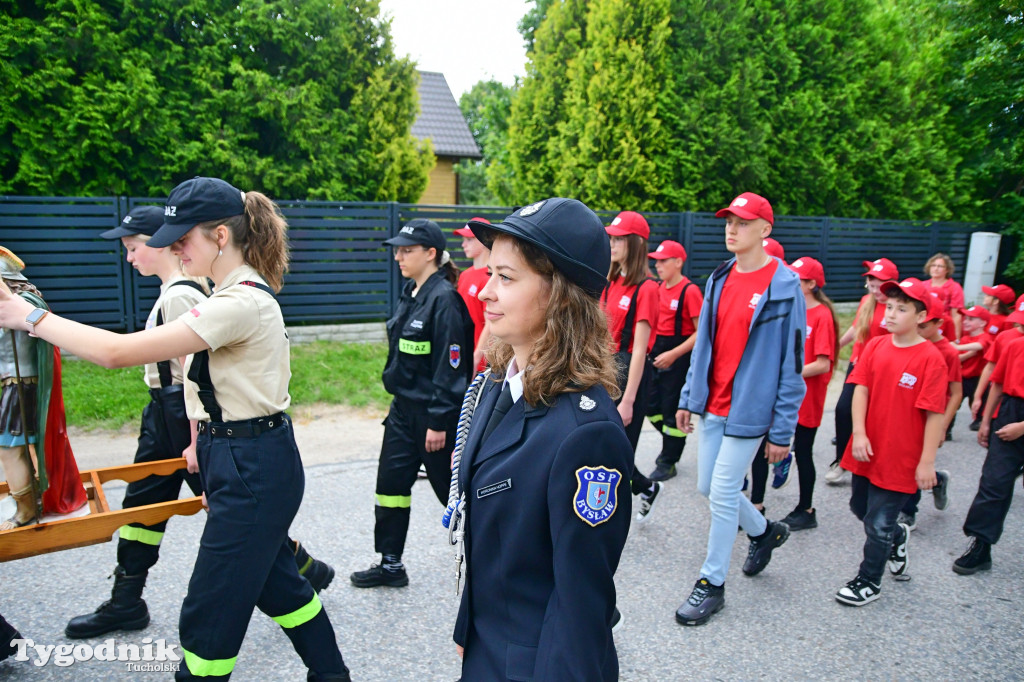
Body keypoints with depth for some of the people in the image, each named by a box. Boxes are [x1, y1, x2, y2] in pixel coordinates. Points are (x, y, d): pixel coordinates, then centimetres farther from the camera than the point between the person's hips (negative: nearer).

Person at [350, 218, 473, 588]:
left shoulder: (444, 298, -18)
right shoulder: (409, 292, 9)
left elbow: (450, 366, -20)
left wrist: (439, 422, -20)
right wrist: (399, 400, 19)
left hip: (433, 412, -9)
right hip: (403, 407, 9)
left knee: (452, 487, 6)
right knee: (390, 484, 12)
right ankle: (390, 564, 27)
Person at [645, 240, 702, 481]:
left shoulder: (690, 291, -14)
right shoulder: (659, 288, 7)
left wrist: (673, 354, -23)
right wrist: (652, 348, 4)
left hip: (678, 359, -7)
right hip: (656, 354, 7)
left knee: (671, 409, 2)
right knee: (651, 406, 13)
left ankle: (668, 463, 18)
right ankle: (672, 444, 37)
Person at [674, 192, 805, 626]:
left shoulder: (785, 287, -12)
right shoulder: (719, 279, 7)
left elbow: (792, 364, -11)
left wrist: (783, 431, -11)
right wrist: (689, 396, 10)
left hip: (748, 409, -6)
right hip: (712, 404, 7)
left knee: (722, 493, -1)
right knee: (708, 488, 15)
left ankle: (712, 583, 19)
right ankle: (764, 531, 44)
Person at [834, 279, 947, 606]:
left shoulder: (930, 358, -14)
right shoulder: (875, 346, 0)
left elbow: (934, 414, -14)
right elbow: (861, 389, -2)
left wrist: (927, 461, -13)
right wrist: (859, 432, -13)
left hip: (900, 457, -5)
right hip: (867, 450, 6)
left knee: (879, 524, 5)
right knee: (860, 508, 22)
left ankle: (869, 581, 24)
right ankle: (898, 538, 51)